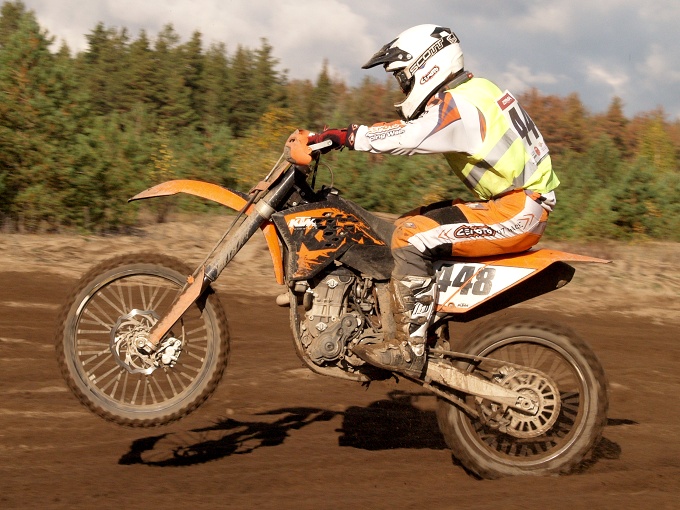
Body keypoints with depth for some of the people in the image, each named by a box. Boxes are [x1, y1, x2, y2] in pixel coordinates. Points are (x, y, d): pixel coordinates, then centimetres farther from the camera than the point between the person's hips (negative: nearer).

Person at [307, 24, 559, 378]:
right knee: (411, 223, 13)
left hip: (516, 212, -11)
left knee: (411, 236, -20)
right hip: (522, 204, 11)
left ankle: (409, 348, -21)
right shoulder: (473, 91, 15)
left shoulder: (458, 105, -16)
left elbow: (408, 137, -31)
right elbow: (412, 129, 16)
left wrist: (343, 136, -27)